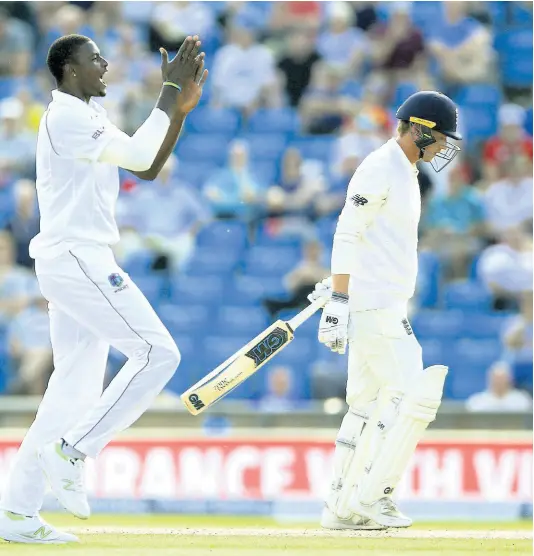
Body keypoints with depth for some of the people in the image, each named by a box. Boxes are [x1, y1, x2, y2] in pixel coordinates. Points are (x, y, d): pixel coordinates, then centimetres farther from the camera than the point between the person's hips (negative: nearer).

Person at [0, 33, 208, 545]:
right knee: (158, 353, -13)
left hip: (78, 264, 10)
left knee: (75, 385, 8)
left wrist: (180, 109, 8)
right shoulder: (66, 117, -12)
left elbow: (148, 168, 18)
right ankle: (71, 451, -11)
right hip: (76, 259, -10)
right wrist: (170, 92, -13)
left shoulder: (90, 118, 20)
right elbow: (139, 155, -19)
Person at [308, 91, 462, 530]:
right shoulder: (380, 169, -13)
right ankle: (371, 498, -10)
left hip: (387, 307, 10)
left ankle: (343, 506, 13)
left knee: (368, 407, 11)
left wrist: (338, 288, 25)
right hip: (375, 307, -10)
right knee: (413, 398, -13)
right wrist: (339, 300, -24)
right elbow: (347, 236, -18)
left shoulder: (405, 172, 19)